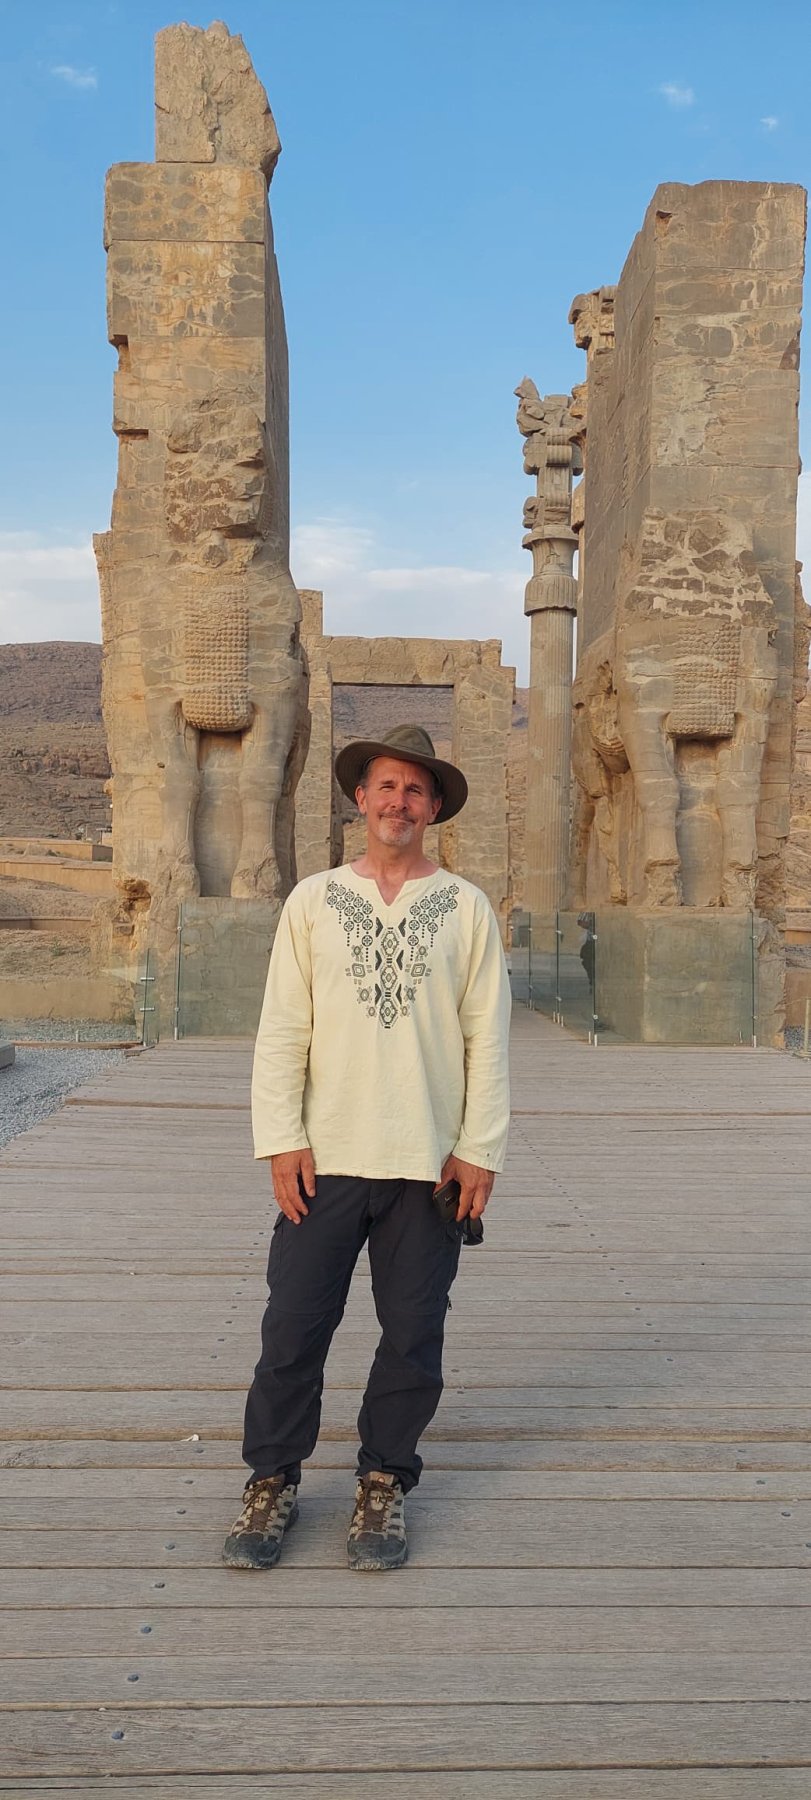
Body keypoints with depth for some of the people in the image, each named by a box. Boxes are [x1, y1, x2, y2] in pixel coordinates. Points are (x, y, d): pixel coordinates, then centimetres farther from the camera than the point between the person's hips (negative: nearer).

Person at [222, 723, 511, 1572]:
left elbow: (487, 1036, 2)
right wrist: (282, 1141, -5)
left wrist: (479, 1150, -3)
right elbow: (283, 1029, 2)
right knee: (292, 1328, 3)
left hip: (430, 1164, 0)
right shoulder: (313, 900, 5)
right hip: (326, 1158, 0)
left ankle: (383, 1486, 26)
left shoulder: (466, 908, 3)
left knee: (412, 1336, 8)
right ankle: (273, 1482, 22)